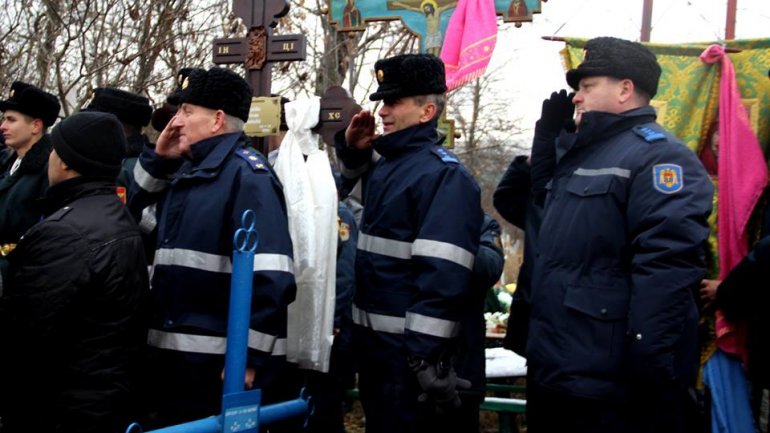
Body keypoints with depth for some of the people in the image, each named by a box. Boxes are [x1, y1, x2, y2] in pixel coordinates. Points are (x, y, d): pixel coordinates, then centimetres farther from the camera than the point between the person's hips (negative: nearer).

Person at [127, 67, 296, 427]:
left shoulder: (246, 173, -14)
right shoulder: (186, 171, 14)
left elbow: (270, 276, -21)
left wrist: (249, 356, -22)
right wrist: (157, 159, 8)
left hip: (218, 365, -9)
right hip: (173, 357, 9)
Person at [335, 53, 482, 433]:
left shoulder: (444, 175, -17)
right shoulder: (385, 166, 11)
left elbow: (443, 277, -24)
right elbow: (356, 178, 36)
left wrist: (428, 358, -27)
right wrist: (352, 148, 13)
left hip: (409, 350, -9)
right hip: (372, 343, 9)